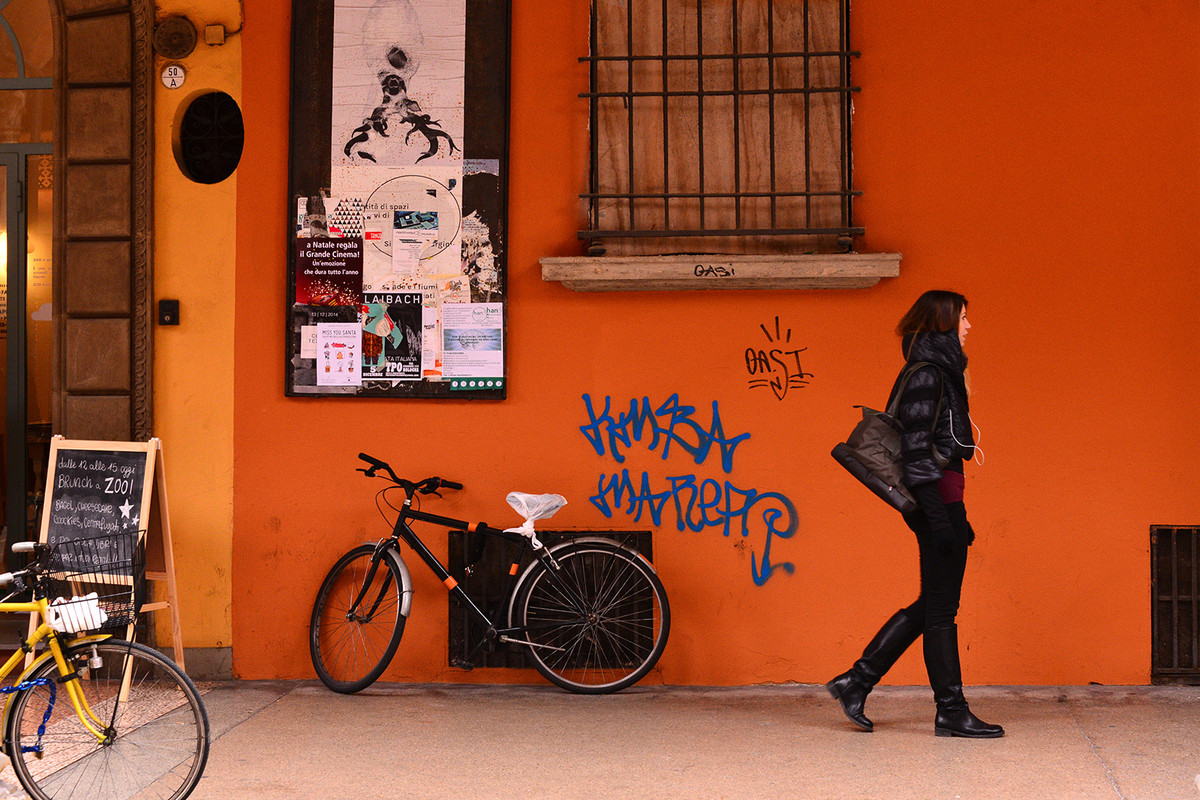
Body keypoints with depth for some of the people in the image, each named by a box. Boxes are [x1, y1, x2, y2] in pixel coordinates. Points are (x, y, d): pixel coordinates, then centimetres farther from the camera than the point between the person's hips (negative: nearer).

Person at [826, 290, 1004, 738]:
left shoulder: (940, 372, 17)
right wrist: (939, 519, -23)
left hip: (942, 499, 10)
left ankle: (856, 682, 16)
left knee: (932, 605, 13)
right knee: (940, 608, -2)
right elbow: (917, 451, -19)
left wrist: (955, 517, 23)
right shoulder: (926, 375, -13)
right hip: (938, 497, -10)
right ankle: (951, 712, 7)